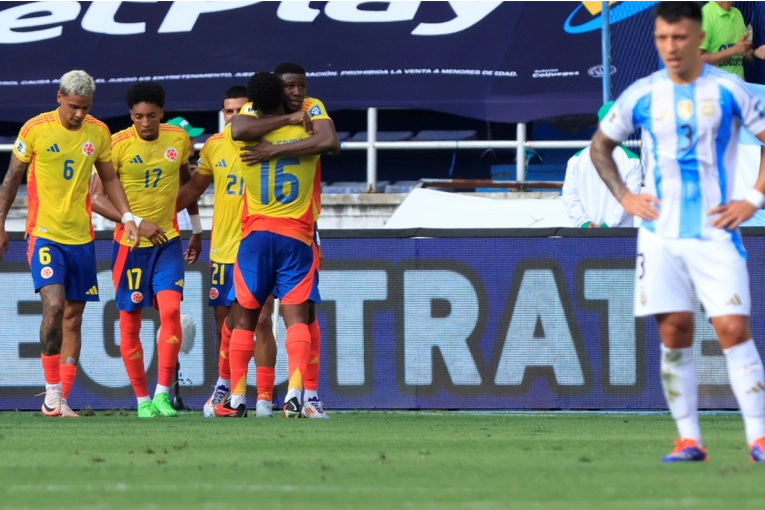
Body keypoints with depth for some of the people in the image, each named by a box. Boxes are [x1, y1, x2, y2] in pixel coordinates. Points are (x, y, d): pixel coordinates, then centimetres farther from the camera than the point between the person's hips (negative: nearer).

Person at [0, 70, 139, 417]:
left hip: (81, 236, 4)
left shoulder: (98, 133, 4)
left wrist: (126, 216, 3)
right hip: (45, 234, -4)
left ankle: (63, 400, 10)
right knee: (54, 305, -20)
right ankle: (52, 388, -9)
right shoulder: (35, 129, -6)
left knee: (73, 317, 5)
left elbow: (109, 178, 16)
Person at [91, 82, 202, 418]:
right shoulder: (118, 145, -11)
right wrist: (137, 223, -22)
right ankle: (142, 400, 14)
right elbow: (97, 197, -14)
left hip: (168, 241, 2)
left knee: (171, 310, -17)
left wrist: (196, 229, 24)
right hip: (129, 244, -2)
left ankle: (163, 393, -13)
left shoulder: (179, 140, 1)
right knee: (130, 323, 2)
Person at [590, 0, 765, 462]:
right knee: (675, 333, -2)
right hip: (661, 234, 2)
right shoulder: (642, 95, 5)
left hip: (715, 231, -2)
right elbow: (601, 145, 19)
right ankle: (689, 438, 3)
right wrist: (622, 195, 7)